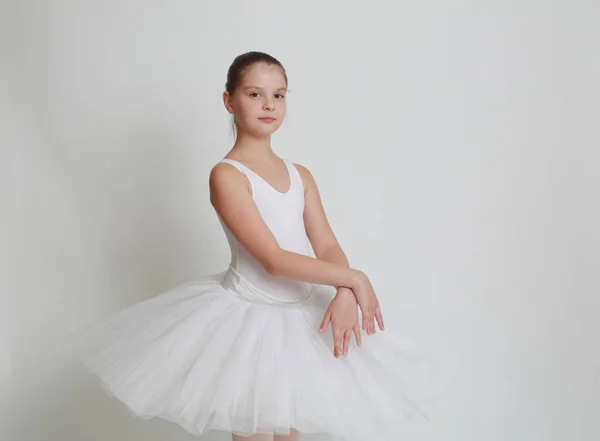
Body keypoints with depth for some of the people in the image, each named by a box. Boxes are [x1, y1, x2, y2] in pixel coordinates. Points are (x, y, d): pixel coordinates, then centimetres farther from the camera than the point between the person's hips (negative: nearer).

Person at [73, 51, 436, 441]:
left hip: (303, 319, 6)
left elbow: (328, 246, 1)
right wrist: (354, 279, -17)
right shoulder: (227, 175, -14)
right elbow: (274, 260, -20)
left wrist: (344, 295, -19)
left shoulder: (300, 174, 7)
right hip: (250, 319, -6)